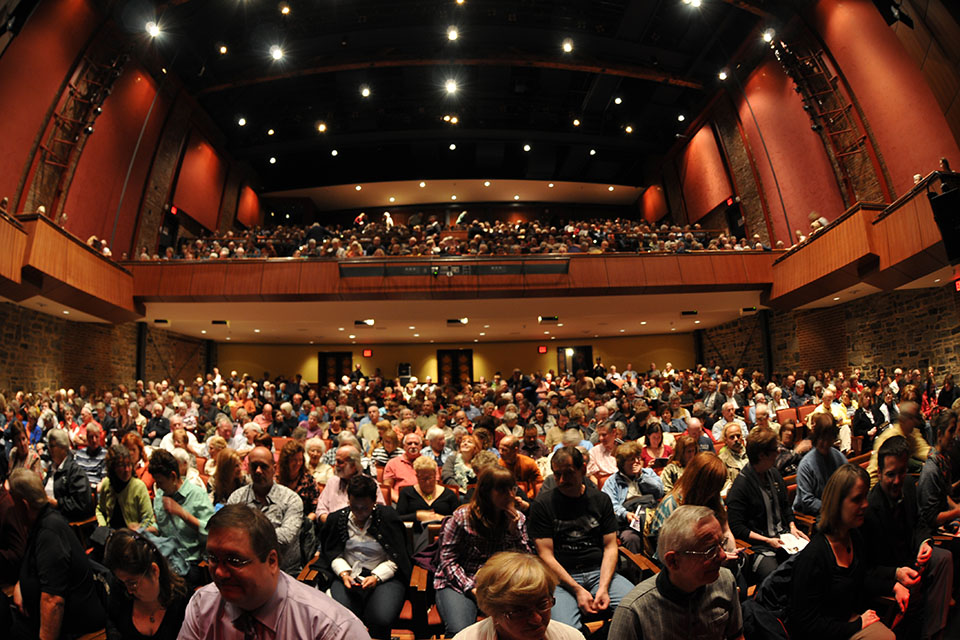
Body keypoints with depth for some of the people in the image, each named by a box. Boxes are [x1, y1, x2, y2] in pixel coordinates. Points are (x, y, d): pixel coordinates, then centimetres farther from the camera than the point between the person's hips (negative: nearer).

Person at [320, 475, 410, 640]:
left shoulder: (388, 517, -1)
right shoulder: (337, 519, 8)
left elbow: (396, 559, 1)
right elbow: (333, 554, 14)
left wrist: (377, 577, -14)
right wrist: (344, 573, -5)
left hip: (384, 576, -2)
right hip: (348, 575, 2)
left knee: (381, 619, -29)